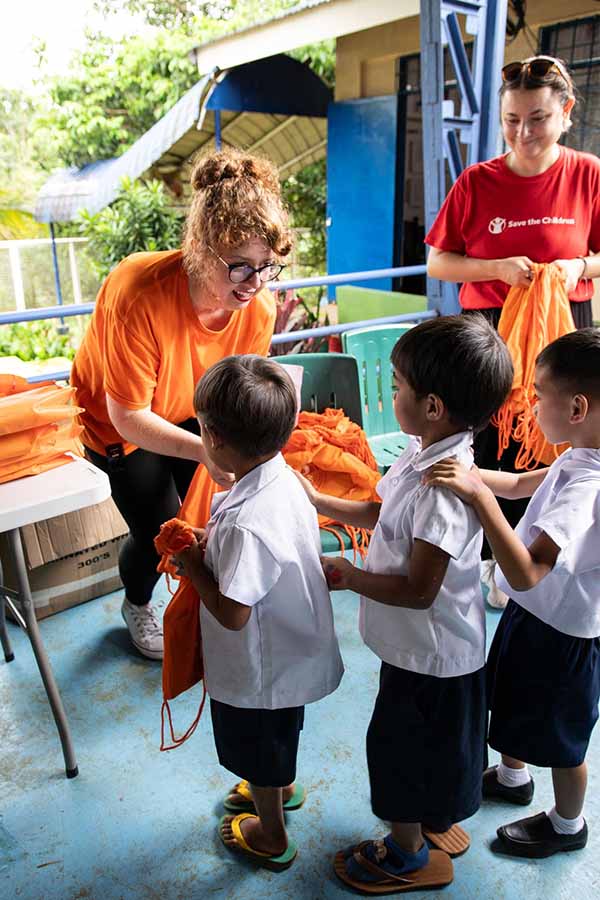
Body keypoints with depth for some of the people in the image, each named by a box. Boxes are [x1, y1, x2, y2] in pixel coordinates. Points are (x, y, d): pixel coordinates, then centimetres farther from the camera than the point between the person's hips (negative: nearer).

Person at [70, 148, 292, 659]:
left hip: (193, 414, 4)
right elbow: (129, 416, -32)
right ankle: (137, 607, 31)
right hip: (116, 422, -4)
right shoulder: (139, 295, -38)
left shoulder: (259, 305, -23)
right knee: (160, 529, -6)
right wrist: (205, 451, -45)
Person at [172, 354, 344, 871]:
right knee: (280, 734, 34)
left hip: (258, 669, -8)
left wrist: (194, 566, -18)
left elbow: (232, 613, -32)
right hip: (292, 650, 8)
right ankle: (284, 786, 62)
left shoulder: (245, 524, -39)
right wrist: (212, 546, -3)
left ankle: (271, 836, 47)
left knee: (259, 753, 21)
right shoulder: (284, 477, -12)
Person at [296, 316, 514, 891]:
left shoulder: (442, 489, -36)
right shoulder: (426, 455, -6)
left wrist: (348, 576, -17)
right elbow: (384, 514, 9)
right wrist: (318, 502, 7)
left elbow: (418, 590, -29)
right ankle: (435, 821, 56)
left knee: (399, 743, 15)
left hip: (429, 654, -9)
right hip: (421, 645, 9)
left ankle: (407, 855, 42)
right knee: (427, 743, 29)